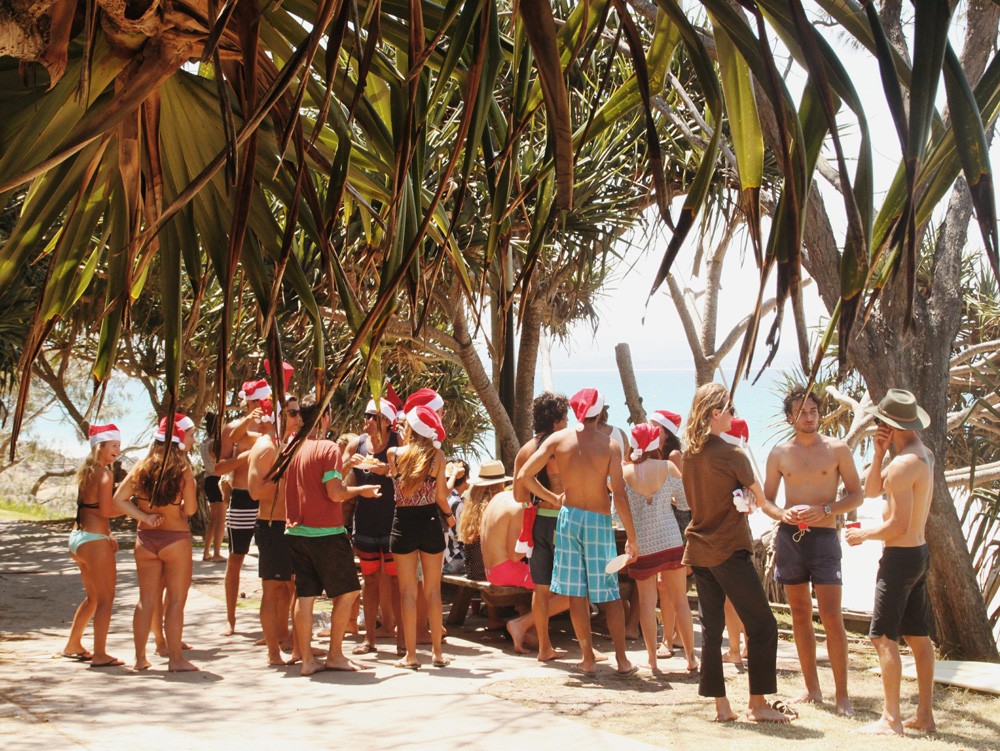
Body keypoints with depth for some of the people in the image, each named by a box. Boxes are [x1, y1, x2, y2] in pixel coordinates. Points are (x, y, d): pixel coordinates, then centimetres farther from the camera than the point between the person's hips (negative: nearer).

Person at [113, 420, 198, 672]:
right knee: (176, 601, 3)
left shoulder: (141, 469, 1)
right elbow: (190, 509, -10)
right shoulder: (183, 472, -9)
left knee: (146, 600, 11)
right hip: (175, 540, -4)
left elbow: (119, 500, -4)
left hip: (146, 539, 4)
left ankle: (140, 658, 16)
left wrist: (144, 517, -4)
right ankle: (175, 658, 4)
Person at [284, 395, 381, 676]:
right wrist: (361, 490, -1)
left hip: (296, 531, 7)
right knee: (347, 592, 6)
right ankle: (335, 655, 7)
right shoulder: (328, 448, -11)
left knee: (305, 595, 7)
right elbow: (335, 493, -17)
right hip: (325, 532, -7)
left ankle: (307, 659, 8)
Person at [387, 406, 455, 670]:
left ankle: (410, 655, 4)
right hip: (430, 522, 1)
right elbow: (441, 495, -2)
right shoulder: (437, 455, -4)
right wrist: (449, 515, 17)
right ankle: (437, 651, 13)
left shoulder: (394, 454, -6)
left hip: (403, 523, -1)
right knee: (433, 589, 9)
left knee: (408, 590, 4)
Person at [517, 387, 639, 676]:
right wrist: (631, 538, -6)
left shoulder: (558, 439, -2)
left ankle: (588, 659, 12)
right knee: (611, 593, 8)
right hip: (599, 521, -1)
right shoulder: (610, 445, -7)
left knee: (576, 593, 8)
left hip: (568, 516, 2)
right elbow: (619, 495, -12)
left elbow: (523, 475, -6)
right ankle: (622, 660, 10)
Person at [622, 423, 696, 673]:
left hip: (641, 544, -1)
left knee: (647, 600, 9)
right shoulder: (668, 467, -5)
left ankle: (652, 658, 9)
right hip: (671, 541, 1)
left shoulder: (624, 472, -7)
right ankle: (691, 657, 11)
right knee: (680, 600, 8)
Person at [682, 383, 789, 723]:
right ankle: (757, 704, 3)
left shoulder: (689, 453, 6)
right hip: (729, 551, -7)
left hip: (698, 551, 7)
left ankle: (720, 705, 10)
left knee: (711, 627, 9)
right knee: (762, 625, 1)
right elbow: (759, 495, 0)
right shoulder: (732, 454, -14)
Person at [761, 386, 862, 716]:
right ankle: (812, 688, 16)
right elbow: (765, 499, 13)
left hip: (824, 537, -3)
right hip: (789, 537, 3)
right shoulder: (779, 454, 8)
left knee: (831, 616, -10)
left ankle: (842, 694, -4)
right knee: (800, 614, 7)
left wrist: (823, 510, -15)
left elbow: (856, 495, 2)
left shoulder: (837, 449, 2)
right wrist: (782, 514, -9)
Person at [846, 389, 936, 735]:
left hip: (900, 557, -10)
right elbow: (871, 490, 14)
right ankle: (925, 715, 18)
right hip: (919, 553, 10)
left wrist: (864, 534, -7)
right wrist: (879, 454, 0)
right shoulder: (923, 454, 11)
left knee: (884, 636, -5)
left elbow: (899, 525, -23)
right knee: (918, 636, 13)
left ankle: (891, 719, -4)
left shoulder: (903, 465, -20)